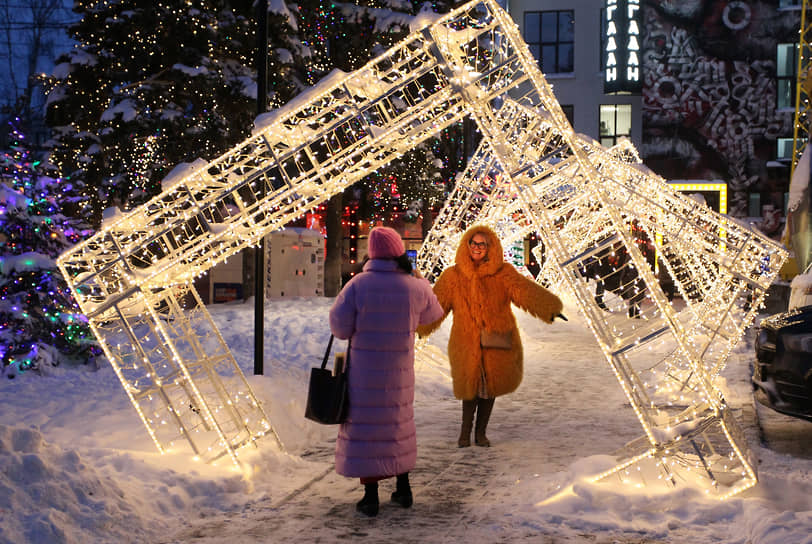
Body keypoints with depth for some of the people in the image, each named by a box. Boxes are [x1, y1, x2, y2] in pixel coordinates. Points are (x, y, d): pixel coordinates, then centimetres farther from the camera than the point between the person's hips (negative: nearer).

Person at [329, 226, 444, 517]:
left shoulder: (358, 285, -14)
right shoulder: (414, 287, -6)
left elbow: (340, 325, -11)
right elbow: (432, 313, 14)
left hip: (364, 369, -3)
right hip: (398, 371, 3)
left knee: (365, 428, 4)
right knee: (398, 426, 20)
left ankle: (371, 496, 5)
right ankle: (403, 488, 27)